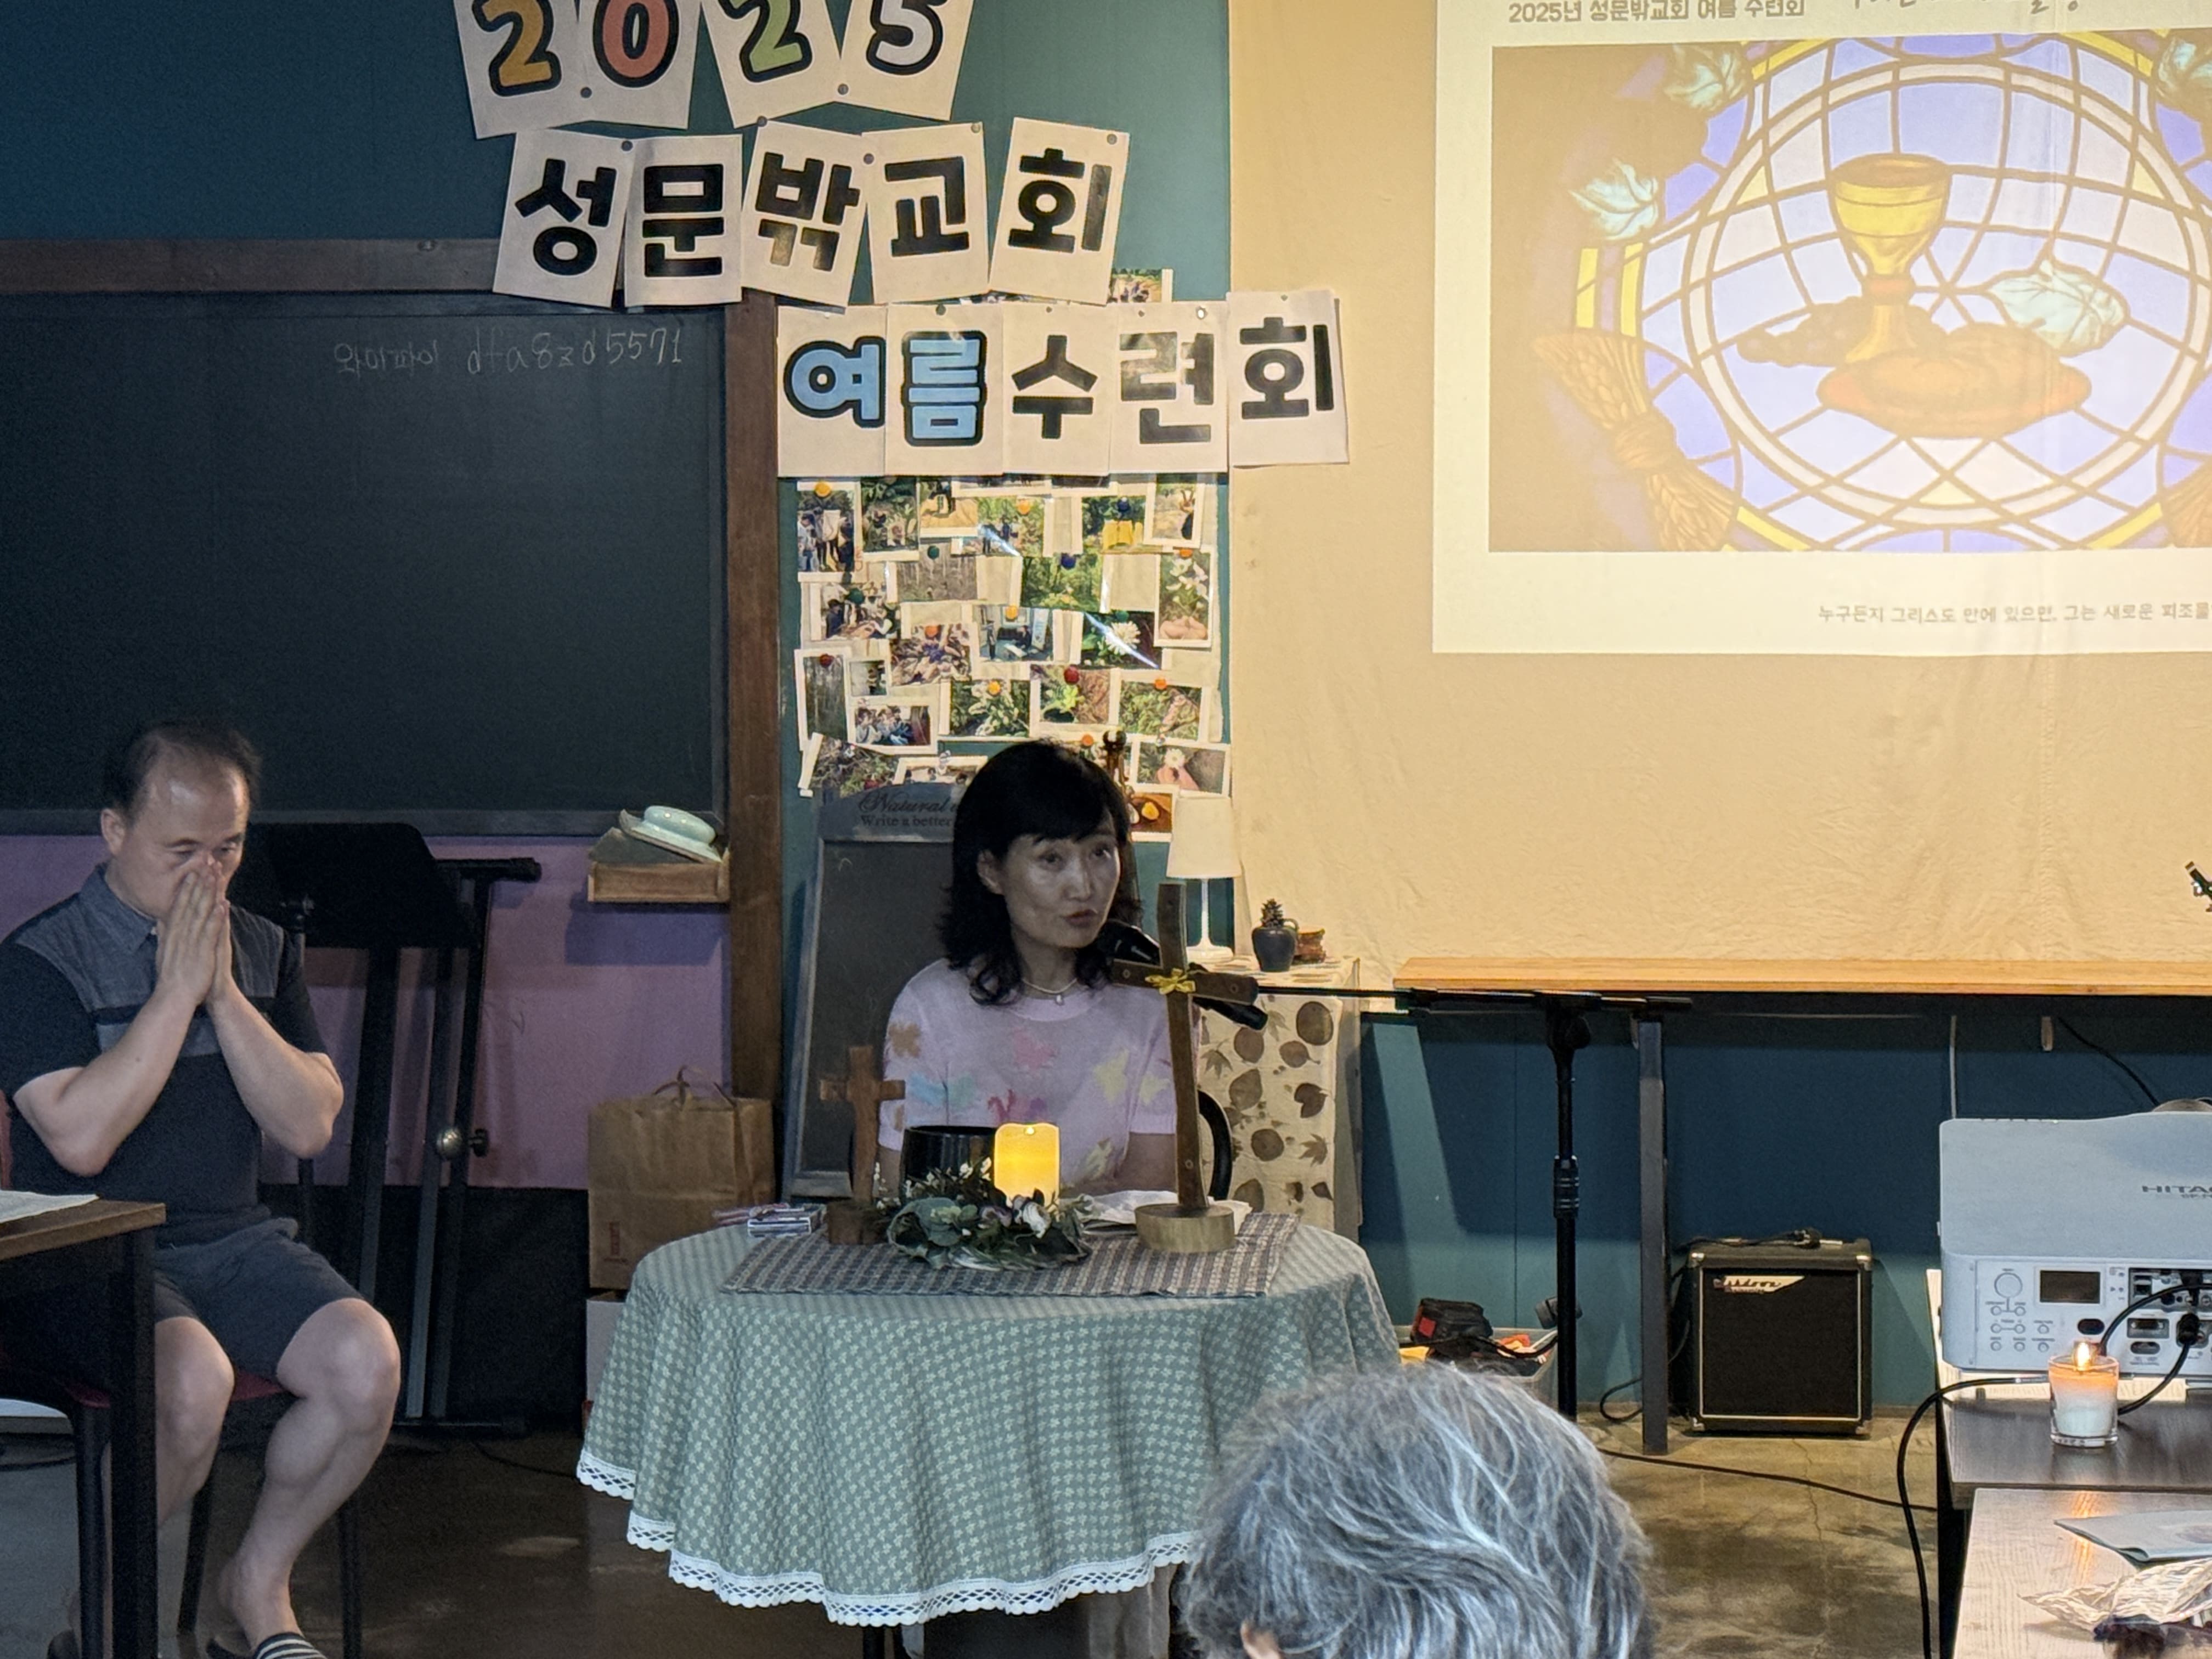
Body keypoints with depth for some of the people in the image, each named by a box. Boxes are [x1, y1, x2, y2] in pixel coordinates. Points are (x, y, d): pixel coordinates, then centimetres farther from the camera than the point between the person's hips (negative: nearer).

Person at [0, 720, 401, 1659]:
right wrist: (175, 991, -17)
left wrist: (223, 993, -10)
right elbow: (81, 1139, -19)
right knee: (192, 1377, -34)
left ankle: (258, 1584, 1)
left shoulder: (261, 952, 10)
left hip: (232, 1239, 5)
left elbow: (309, 1126, 0)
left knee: (365, 1360, -22)